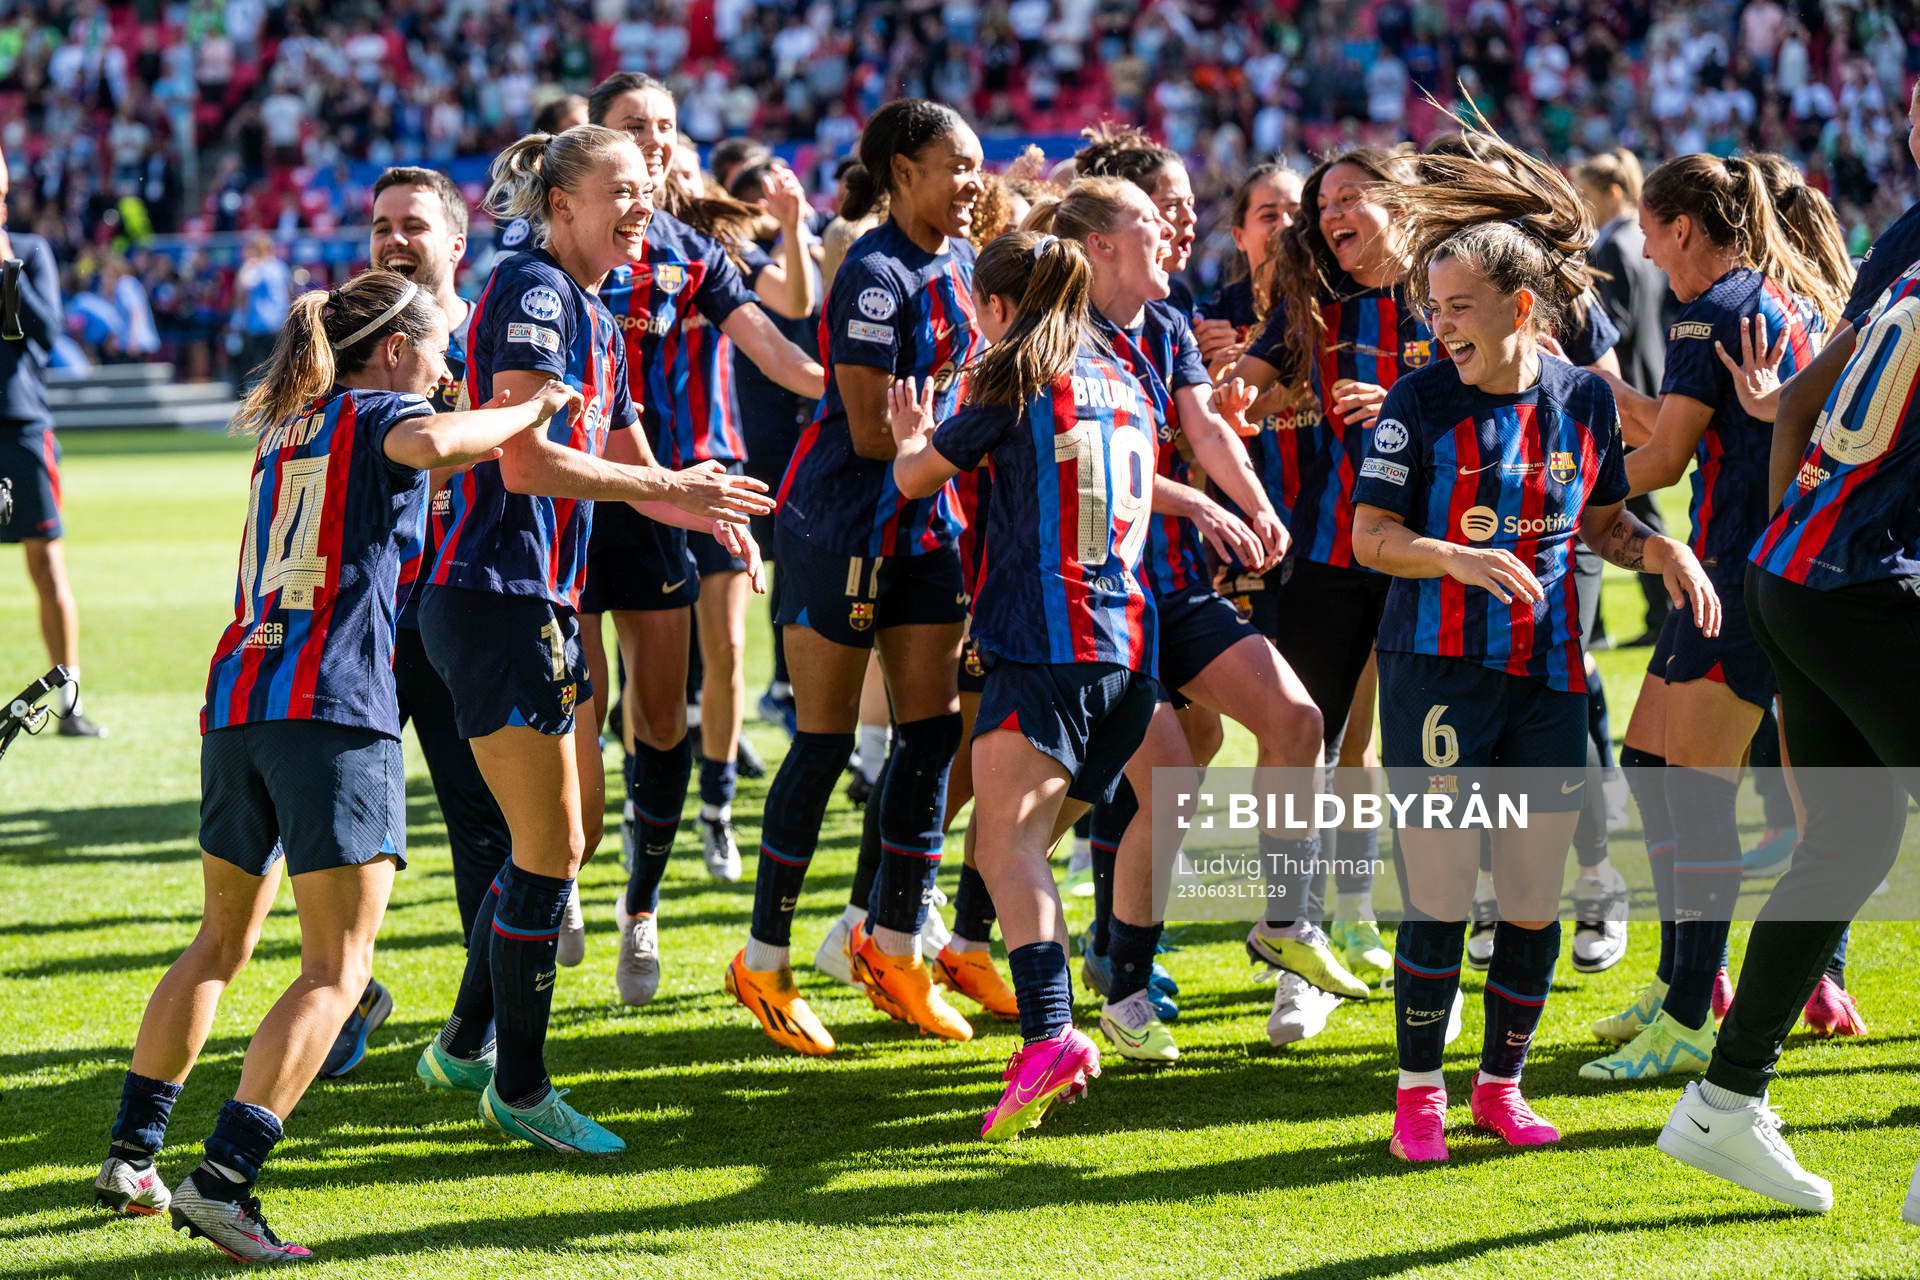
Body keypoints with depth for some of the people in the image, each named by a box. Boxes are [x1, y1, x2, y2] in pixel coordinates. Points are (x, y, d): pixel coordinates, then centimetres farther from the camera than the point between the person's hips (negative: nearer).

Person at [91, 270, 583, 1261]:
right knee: (337, 969, -6)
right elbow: (429, 444, -22)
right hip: (334, 706, -8)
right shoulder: (379, 414, 3)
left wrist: (500, 417, 43)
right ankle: (222, 1180, -19)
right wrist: (532, 408, -7)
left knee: (222, 938, 23)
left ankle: (129, 1156, 24)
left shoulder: (283, 426, 25)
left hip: (236, 696, 8)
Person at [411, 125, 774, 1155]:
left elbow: (623, 464, 25)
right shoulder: (531, 289, -14)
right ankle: (517, 1088, 7)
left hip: (547, 599, 10)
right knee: (550, 848, -5)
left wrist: (706, 510, 6)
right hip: (496, 597, -10)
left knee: (574, 832, 16)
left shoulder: (594, 316, 16)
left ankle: (465, 1045, 29)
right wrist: (668, 488, -16)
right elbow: (525, 461, -22)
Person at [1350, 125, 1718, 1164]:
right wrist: (1461, 558, -23)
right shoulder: (1421, 401, -5)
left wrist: (1660, 550, -1)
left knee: (1535, 901, 5)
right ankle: (1420, 1088, 9)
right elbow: (1371, 536, -6)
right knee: (1440, 895, -6)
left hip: (1549, 677, 3)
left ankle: (1501, 1083, 21)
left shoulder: (1584, 399, 5)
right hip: (1438, 672, -3)